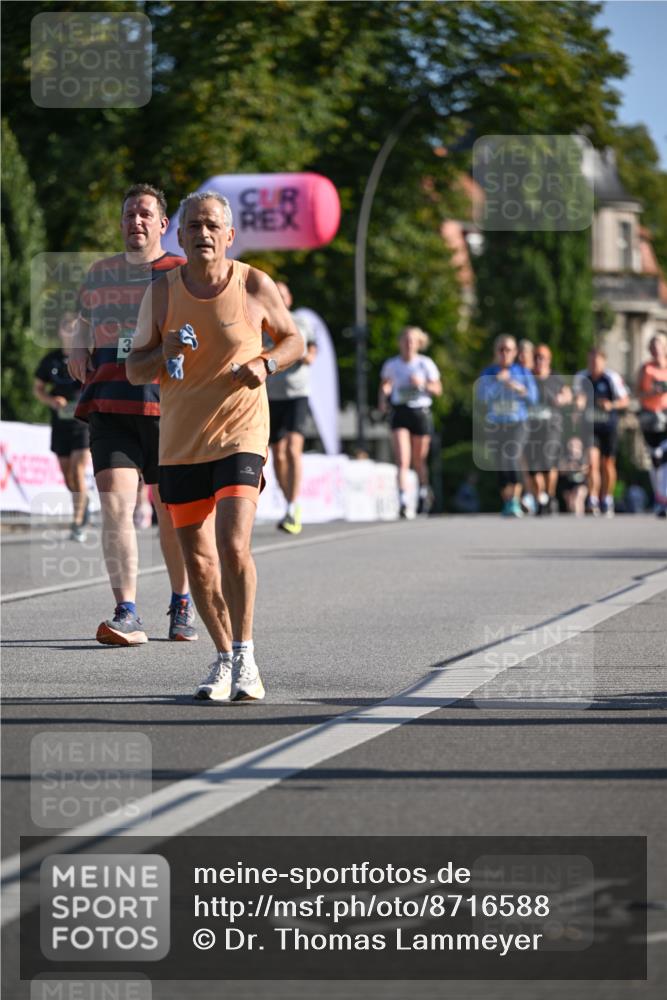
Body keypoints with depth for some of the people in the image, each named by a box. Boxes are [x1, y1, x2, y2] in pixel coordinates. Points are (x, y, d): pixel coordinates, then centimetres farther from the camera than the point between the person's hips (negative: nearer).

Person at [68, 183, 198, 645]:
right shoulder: (100, 274, 16)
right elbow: (85, 321, 33)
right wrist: (79, 350, 12)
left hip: (166, 406, -2)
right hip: (109, 406, 2)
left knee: (172, 512, 7)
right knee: (115, 505, -14)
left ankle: (182, 603, 29)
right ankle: (127, 616, -19)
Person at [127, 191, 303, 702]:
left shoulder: (256, 286, -4)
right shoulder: (161, 293, 0)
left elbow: (293, 339, 11)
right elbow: (134, 370, 6)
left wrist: (266, 364, -10)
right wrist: (162, 355, -17)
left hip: (241, 435, -3)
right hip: (180, 443, 3)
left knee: (233, 545, -20)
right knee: (198, 560, 6)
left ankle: (244, 655, -8)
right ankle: (224, 657, 22)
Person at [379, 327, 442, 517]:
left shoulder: (425, 364, -2)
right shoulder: (391, 364, 1)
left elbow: (438, 389, 2)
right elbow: (385, 384, 17)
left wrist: (422, 384, -16)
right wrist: (383, 398, -3)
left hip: (421, 413, 0)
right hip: (400, 413, 0)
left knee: (418, 461, 10)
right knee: (402, 460, -14)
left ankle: (424, 492, 38)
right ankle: (403, 503, -20)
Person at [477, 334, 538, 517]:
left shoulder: (523, 372, 6)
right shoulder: (488, 373, 6)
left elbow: (533, 397, 2)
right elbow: (481, 397, -8)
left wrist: (519, 389, -16)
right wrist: (497, 381, -17)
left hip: (517, 424, -2)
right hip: (494, 425, 2)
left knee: (513, 460, -23)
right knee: (500, 466, 7)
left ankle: (515, 502, -24)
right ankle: (507, 503, 20)